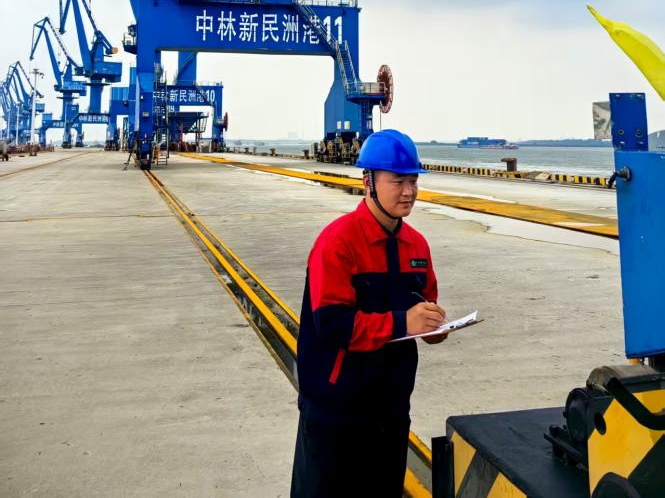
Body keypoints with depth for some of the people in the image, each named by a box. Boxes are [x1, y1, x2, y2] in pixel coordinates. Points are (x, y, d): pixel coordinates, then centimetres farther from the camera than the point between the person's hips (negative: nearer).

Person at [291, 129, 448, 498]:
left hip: (392, 403, 7)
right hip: (337, 405, -7)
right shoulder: (338, 239, -19)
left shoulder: (416, 244, 4)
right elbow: (331, 322, -26)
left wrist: (433, 324, -7)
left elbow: (424, 304, 15)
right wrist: (400, 323, -31)